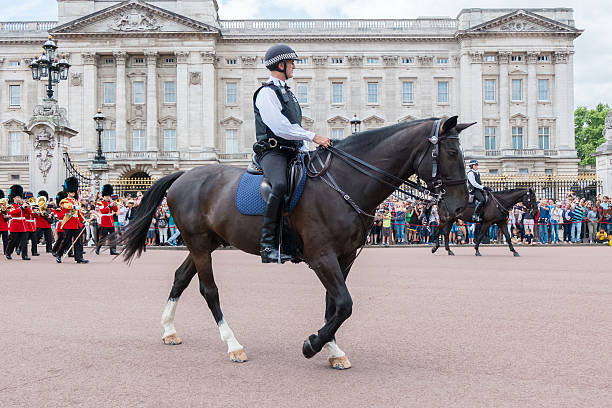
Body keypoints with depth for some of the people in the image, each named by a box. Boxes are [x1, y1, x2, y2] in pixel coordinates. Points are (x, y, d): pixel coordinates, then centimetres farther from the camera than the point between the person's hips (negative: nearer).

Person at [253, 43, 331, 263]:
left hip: (292, 152, 9)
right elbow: (280, 127, -17)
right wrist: (312, 136, -18)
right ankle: (267, 243, -32)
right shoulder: (266, 92, -5)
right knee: (280, 185, -35)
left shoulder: (288, 93, 25)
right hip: (272, 152, -9)